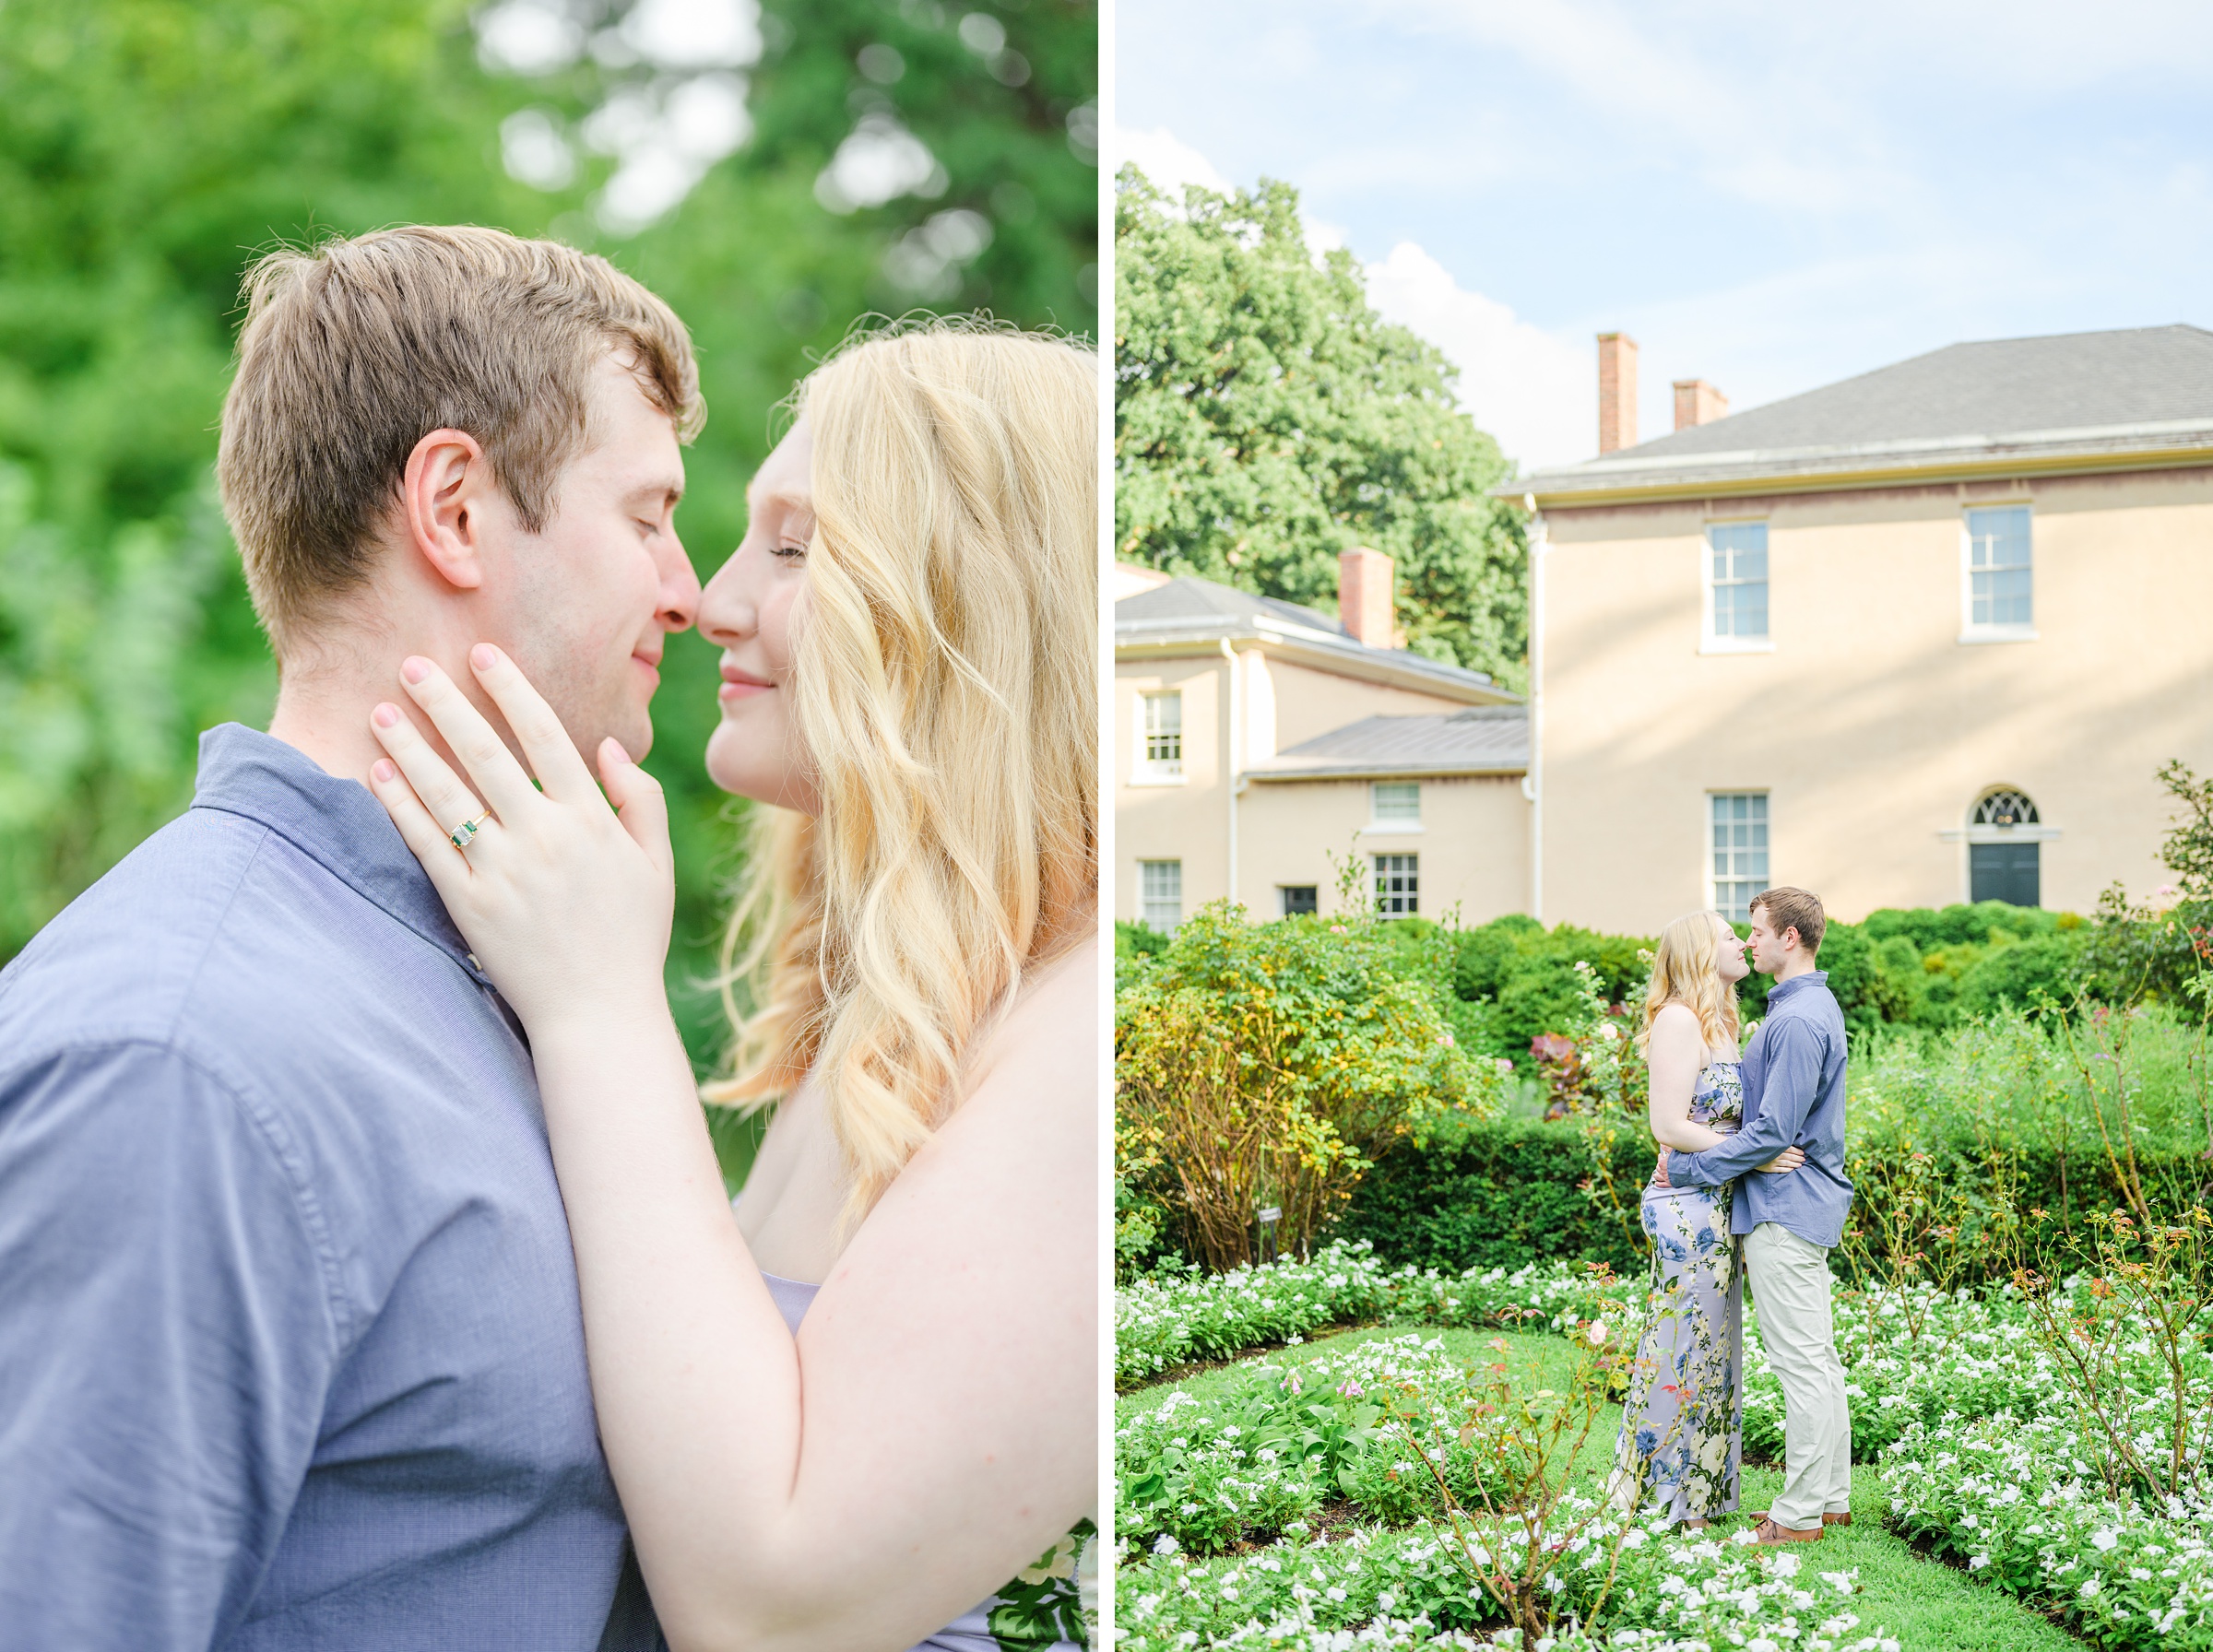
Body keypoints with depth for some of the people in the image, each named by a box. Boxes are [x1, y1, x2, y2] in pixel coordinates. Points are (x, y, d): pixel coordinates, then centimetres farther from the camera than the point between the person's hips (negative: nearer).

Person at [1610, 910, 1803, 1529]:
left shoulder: (1717, 1023, 16)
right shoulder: (1679, 1019, -13)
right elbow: (1669, 1127, -18)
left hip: (1715, 1206, 10)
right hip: (1689, 1206, -10)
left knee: (1710, 1351, 13)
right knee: (1686, 1350, -3)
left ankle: (1699, 1491, 21)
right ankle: (1665, 1502, 6)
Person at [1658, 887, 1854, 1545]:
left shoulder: (1797, 1021, -20)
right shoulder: (1817, 1007, 14)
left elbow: (1773, 1131, -23)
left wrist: (1685, 1167, -16)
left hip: (1784, 1211, -11)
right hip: (1807, 1203, 11)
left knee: (1802, 1364, -4)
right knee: (1819, 1357, 14)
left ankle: (1800, 1515, 2)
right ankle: (1831, 1498, 22)